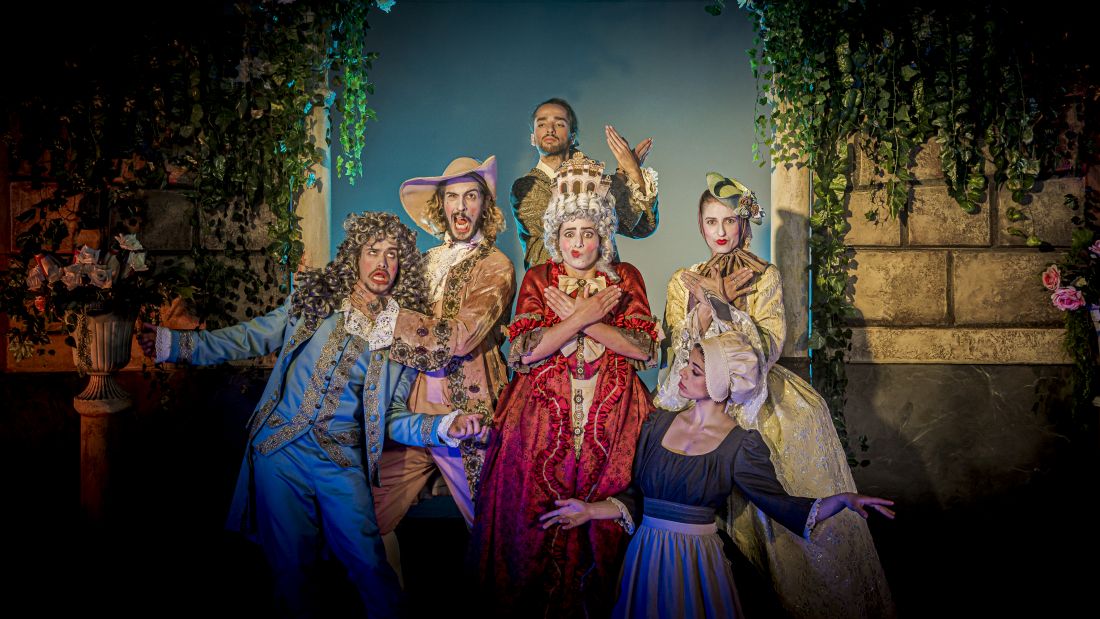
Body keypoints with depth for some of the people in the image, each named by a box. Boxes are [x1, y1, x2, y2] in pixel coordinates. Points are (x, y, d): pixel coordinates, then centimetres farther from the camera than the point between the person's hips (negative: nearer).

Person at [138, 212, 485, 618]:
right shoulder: (314, 298, 4)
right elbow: (250, 338, 7)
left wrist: (444, 427, -15)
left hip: (342, 462, -1)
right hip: (280, 447, 1)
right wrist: (174, 343, -1)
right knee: (291, 564, 9)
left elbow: (391, 416, 2)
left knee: (369, 565, -9)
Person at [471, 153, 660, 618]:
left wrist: (577, 319, -9)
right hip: (544, 415, 0)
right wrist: (584, 316, -11)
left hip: (611, 418, 0)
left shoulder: (625, 278, 8)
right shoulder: (538, 278, 7)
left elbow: (645, 348, -5)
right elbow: (524, 351, -6)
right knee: (535, 516, -2)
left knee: (602, 516, -2)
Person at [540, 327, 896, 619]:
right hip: (646, 554, 3)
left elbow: (781, 505, -11)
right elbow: (637, 496, 4)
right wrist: (591, 510, -7)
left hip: (696, 562, -3)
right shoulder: (659, 423, 2)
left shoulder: (741, 445, -8)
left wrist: (842, 500, -22)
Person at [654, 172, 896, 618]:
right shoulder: (682, 283, 9)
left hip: (758, 394, 0)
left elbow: (769, 348, -7)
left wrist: (721, 304, -18)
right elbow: (680, 355, 0)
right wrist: (705, 306, -15)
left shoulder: (765, 277, 5)